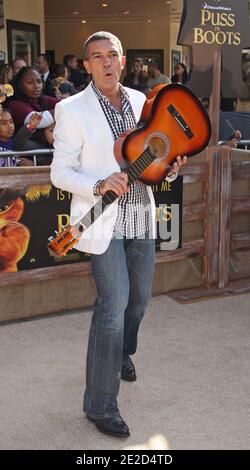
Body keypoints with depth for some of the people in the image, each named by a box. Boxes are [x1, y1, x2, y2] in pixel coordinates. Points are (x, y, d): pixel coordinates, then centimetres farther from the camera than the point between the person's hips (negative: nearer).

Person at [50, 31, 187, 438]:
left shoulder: (140, 100, 7)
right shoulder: (72, 110, -9)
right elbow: (60, 173, -10)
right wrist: (99, 185, -27)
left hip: (140, 215, 6)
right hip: (103, 221, -6)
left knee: (139, 296, 18)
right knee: (114, 302, -10)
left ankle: (121, 353, 49)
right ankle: (100, 405, 4)